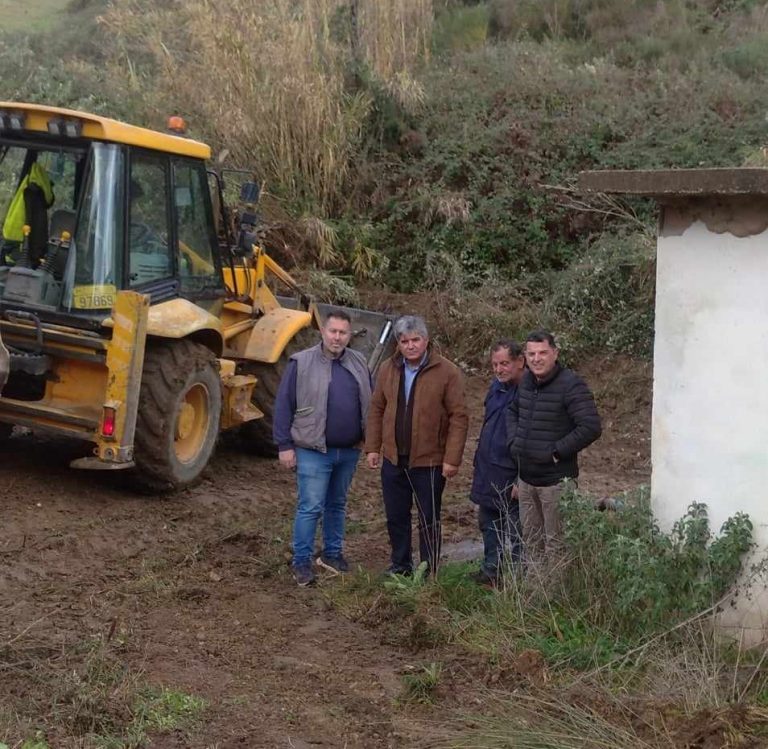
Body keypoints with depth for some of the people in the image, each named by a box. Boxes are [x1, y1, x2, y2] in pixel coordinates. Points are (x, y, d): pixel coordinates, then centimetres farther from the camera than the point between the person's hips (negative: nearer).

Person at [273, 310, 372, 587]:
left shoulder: (359, 363, 6)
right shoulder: (301, 363, -8)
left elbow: (370, 402, 15)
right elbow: (284, 406, -7)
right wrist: (284, 445, -10)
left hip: (349, 451, 5)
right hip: (313, 451, -5)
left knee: (337, 504, 16)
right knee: (310, 508, -5)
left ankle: (332, 553, 29)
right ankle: (301, 561, 5)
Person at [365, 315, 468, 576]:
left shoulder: (447, 372, -11)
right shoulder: (388, 369, 4)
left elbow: (458, 417, -12)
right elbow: (376, 410, 10)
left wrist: (452, 458, -15)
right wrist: (373, 447, 5)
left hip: (429, 461, -4)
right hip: (393, 459, 4)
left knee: (429, 519, 7)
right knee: (396, 516, 14)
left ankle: (429, 571, 19)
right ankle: (400, 565, 30)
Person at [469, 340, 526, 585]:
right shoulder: (496, 387, 6)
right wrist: (478, 464, 19)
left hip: (511, 477, -9)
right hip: (487, 473, 9)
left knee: (515, 533, 3)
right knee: (488, 524, 20)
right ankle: (492, 569, 35)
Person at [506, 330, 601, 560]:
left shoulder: (571, 385, -16)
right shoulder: (526, 381, 7)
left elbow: (591, 428, -22)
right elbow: (512, 411, 26)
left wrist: (557, 451, -18)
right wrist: (513, 441, 9)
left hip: (556, 480, -7)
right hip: (526, 477, 8)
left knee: (555, 544, 0)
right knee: (530, 540, 18)